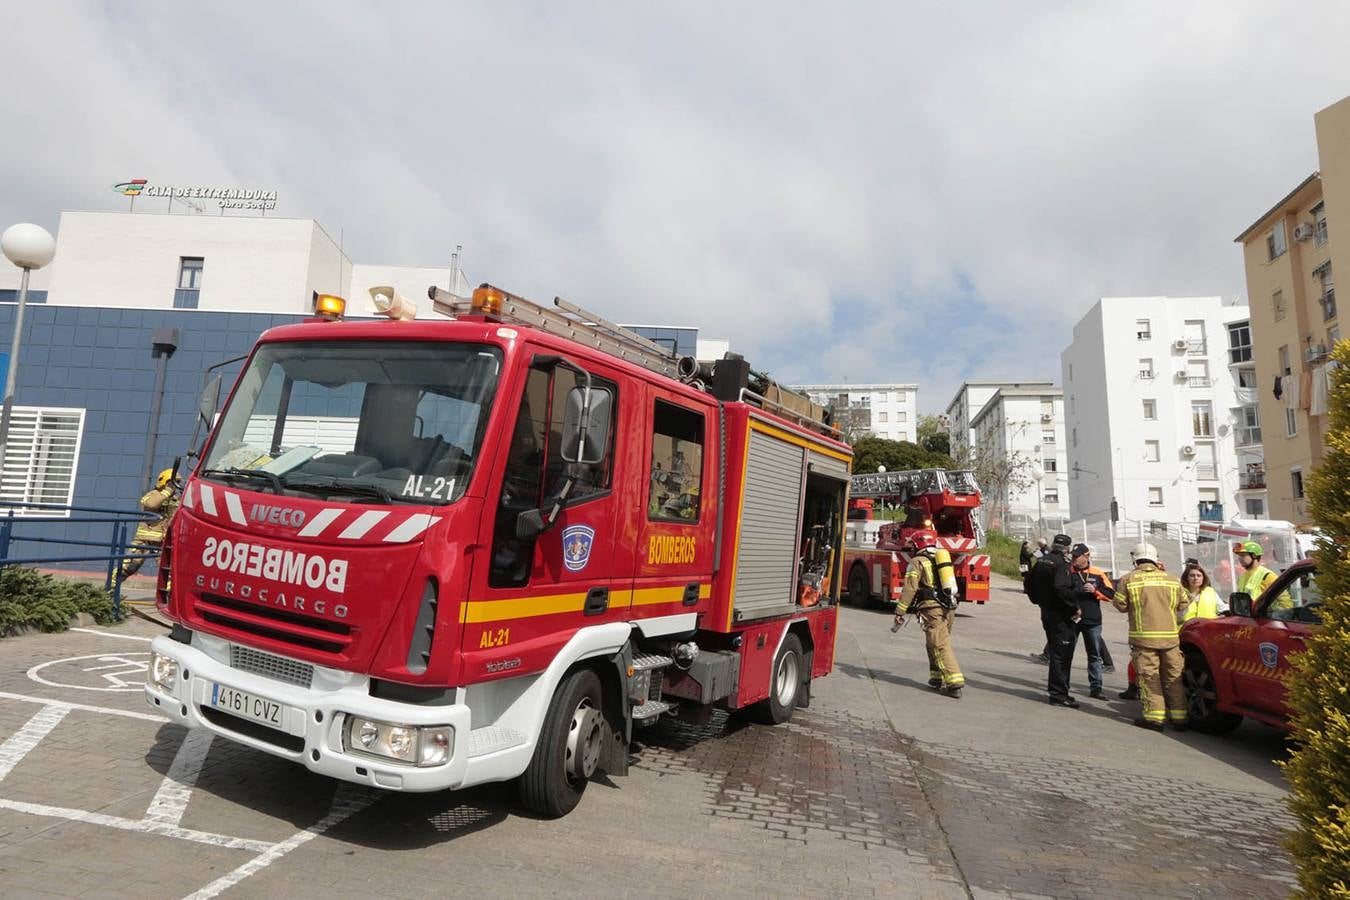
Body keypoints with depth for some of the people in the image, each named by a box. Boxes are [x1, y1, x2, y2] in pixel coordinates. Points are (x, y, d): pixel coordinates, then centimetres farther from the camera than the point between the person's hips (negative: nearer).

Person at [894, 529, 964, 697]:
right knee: (934, 644, 20)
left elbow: (909, 589, -10)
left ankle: (955, 683, -16)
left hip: (931, 609, -8)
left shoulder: (917, 562, -1)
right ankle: (937, 679, 25)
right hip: (949, 609, 8)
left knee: (940, 646, -9)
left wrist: (900, 612, -9)